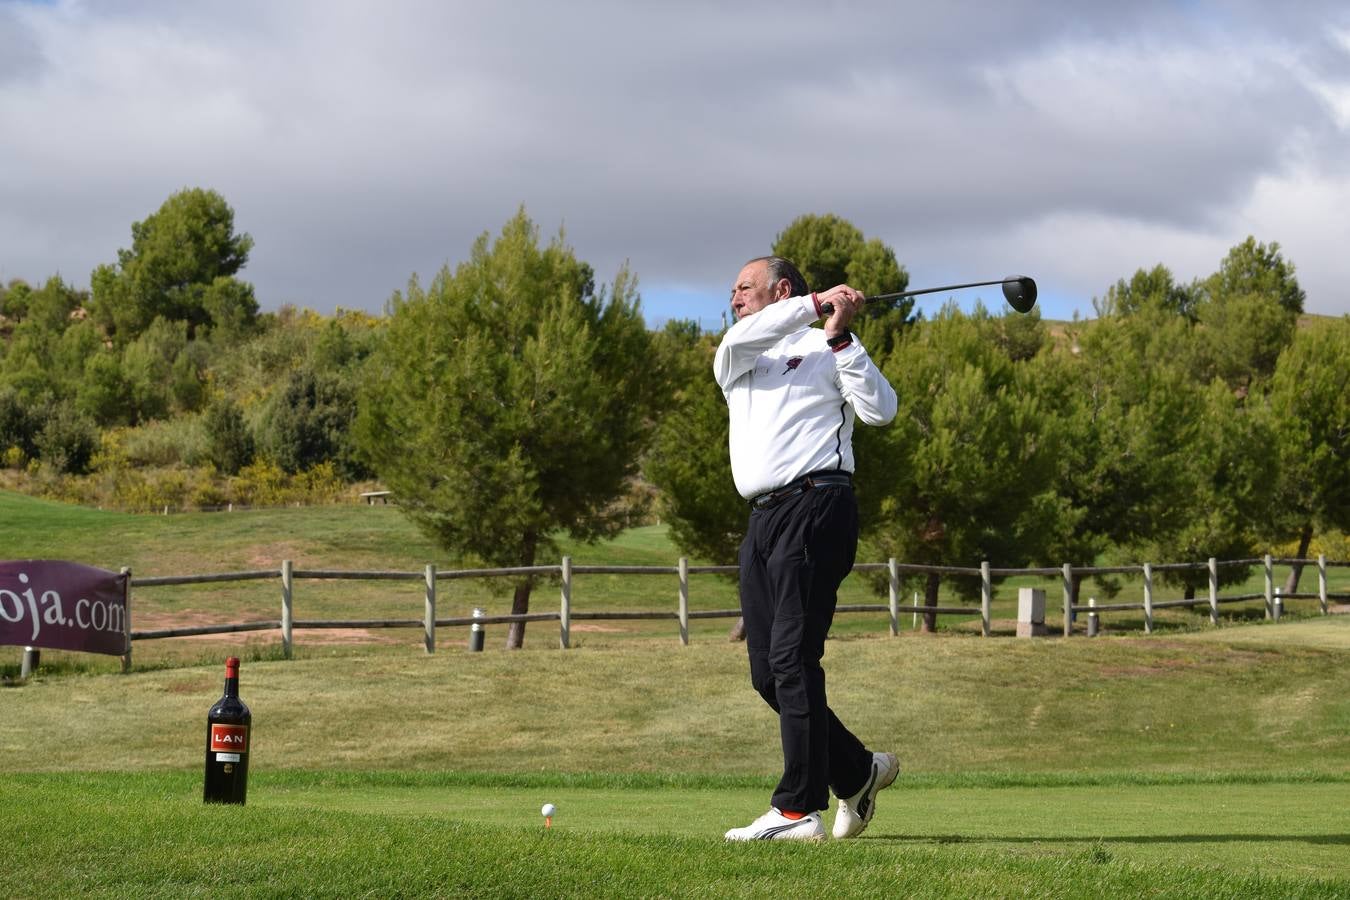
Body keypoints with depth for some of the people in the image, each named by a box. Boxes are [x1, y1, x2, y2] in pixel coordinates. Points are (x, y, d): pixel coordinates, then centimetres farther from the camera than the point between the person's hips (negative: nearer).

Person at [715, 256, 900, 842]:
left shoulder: (825, 349, 9)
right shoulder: (735, 361, 24)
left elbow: (880, 410, -7)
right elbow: (740, 337, -2)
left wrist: (839, 335, -9)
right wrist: (816, 304, -9)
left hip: (815, 504, -7)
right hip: (761, 519, 7)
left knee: (791, 657, -15)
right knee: (767, 673, 5)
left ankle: (798, 810, -18)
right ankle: (857, 773, 21)